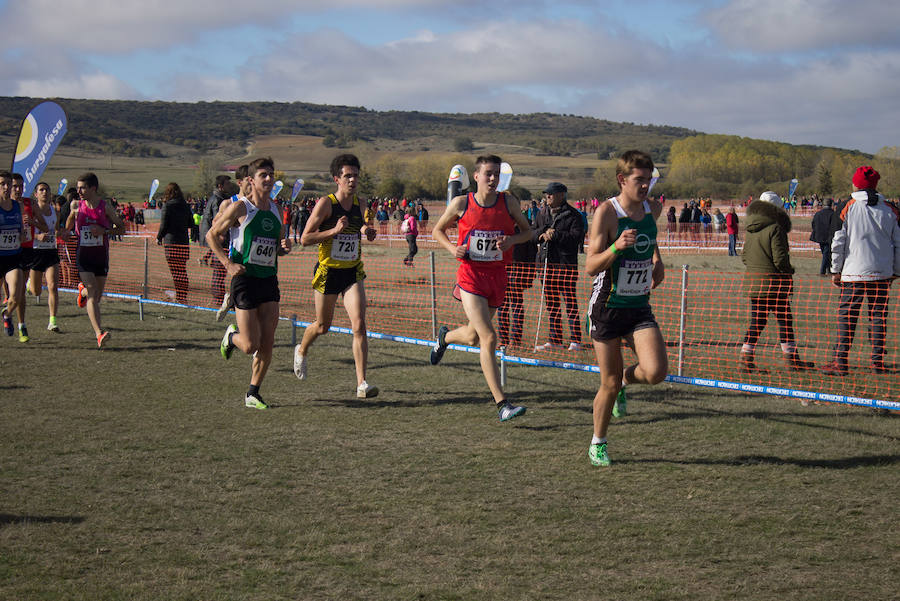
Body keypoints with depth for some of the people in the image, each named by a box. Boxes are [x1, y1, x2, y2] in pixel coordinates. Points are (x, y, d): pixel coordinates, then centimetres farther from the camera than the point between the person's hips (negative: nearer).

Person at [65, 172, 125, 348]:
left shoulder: (106, 206, -6)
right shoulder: (76, 205, 0)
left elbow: (121, 227, 1)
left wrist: (104, 230, -14)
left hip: (101, 256, 1)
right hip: (83, 256, -1)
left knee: (97, 295, 10)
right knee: (93, 294, -15)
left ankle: (83, 291, 48)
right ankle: (99, 334, -23)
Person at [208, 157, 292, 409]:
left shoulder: (275, 209, 12)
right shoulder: (240, 207, -7)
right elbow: (212, 235, -1)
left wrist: (284, 246, 0)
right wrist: (227, 263, -12)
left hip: (269, 279, 5)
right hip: (245, 278, -5)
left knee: (267, 344, 0)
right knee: (250, 346, -6)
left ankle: (253, 393, 13)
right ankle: (232, 336, 28)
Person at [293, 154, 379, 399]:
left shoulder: (359, 203, 4)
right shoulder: (325, 203, -11)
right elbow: (305, 239, -13)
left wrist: (366, 231, 3)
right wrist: (334, 230, -24)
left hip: (353, 272, 3)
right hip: (328, 272, -3)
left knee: (359, 326, -13)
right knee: (323, 327, 14)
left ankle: (361, 383, -13)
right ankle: (302, 351, 48)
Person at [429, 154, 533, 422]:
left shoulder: (508, 202, 1)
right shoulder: (461, 204, -4)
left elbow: (527, 230, 12)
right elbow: (438, 230, 11)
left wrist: (512, 239, -10)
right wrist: (452, 248, -9)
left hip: (497, 275, 4)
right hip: (470, 276, -4)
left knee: (473, 337, 19)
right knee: (489, 338, -15)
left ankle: (445, 337, 56)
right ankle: (502, 404, -15)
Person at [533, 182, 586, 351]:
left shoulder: (573, 215, -5)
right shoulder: (543, 213, 15)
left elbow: (576, 237, -14)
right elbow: (533, 233, 17)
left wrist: (555, 234, -16)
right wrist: (542, 234, -4)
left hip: (566, 263, -6)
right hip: (546, 262, 6)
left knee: (570, 302, -5)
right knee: (551, 304, 10)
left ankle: (576, 340, -2)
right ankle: (555, 340, 16)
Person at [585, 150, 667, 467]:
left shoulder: (653, 209, 3)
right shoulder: (606, 212, -15)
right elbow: (591, 266, -19)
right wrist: (617, 247, -33)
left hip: (640, 307, 4)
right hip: (608, 307, -4)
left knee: (656, 372, -16)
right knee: (609, 384, 2)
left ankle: (626, 378, 19)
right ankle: (598, 443, 25)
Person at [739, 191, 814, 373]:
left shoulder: (750, 230, 9)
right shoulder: (774, 229, -14)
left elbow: (744, 256, 14)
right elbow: (780, 258, -17)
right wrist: (789, 271, 1)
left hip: (752, 281, 7)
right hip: (774, 282, -7)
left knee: (756, 321, 11)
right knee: (784, 318, 3)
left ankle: (746, 359, 7)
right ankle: (791, 359, 8)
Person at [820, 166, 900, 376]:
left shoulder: (848, 208, -5)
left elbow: (838, 242, -5)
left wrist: (836, 271, 4)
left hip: (854, 273, -2)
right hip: (882, 273, 2)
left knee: (847, 317, 1)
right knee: (878, 316, 9)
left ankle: (840, 361, -2)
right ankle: (878, 361, 8)